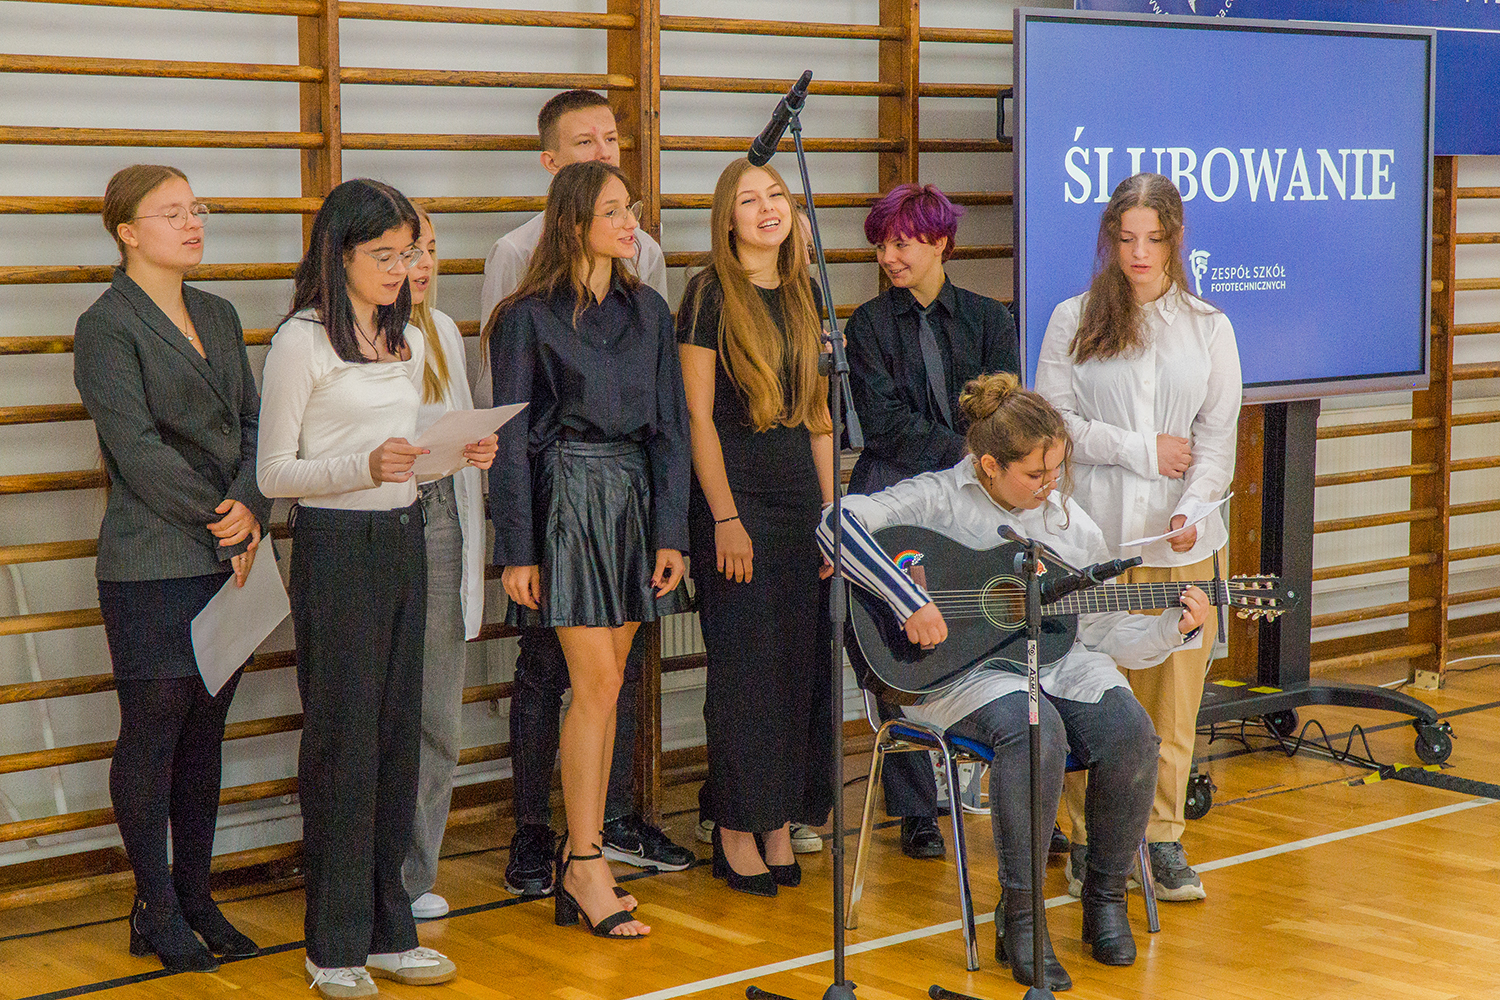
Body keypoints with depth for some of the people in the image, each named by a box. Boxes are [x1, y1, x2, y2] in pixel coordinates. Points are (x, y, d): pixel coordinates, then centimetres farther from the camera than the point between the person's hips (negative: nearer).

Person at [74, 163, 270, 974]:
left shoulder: (218, 316, 15)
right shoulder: (107, 326, -7)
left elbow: (255, 423, 10)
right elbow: (139, 450, -14)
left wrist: (251, 508, -8)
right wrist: (222, 527, -12)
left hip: (228, 560, 7)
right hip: (151, 566, -6)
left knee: (206, 731, 10)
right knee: (153, 731, 0)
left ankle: (195, 897, 19)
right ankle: (155, 908, 10)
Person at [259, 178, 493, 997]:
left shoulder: (409, 342, 14)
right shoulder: (301, 342, -8)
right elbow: (274, 473, -11)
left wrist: (461, 456, 0)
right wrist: (366, 466, -24)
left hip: (404, 540, 7)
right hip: (335, 546, -7)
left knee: (398, 733, 9)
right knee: (343, 740, -3)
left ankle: (388, 932, 17)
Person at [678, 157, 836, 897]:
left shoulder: (804, 296, 11)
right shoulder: (710, 295, -6)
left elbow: (817, 414, 14)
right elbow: (698, 416, -9)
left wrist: (831, 510, 9)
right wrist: (725, 517, -14)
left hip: (800, 496, 6)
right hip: (734, 494, -6)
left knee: (801, 662, 6)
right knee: (744, 664, -3)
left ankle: (781, 823, 15)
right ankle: (737, 830, 6)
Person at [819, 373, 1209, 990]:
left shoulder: (1073, 528, 12)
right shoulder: (940, 498, -3)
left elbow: (1104, 633, 14)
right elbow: (838, 523, -18)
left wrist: (1174, 628, -4)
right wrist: (909, 601, -24)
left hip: (1057, 661, 5)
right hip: (959, 668, -5)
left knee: (1130, 732, -24)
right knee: (1035, 732, -36)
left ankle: (1105, 898, -1)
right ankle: (1019, 916, -20)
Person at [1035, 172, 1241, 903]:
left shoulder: (1209, 328, 11)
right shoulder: (1074, 321, 6)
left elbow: (1217, 437, 5)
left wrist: (1192, 508, -11)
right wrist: (1140, 450, -6)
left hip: (1182, 541, 2)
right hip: (1091, 537, -1)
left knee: (1173, 698, 3)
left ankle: (1162, 838, 15)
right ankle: (1089, 841, 11)